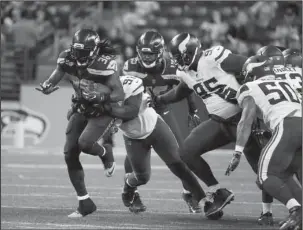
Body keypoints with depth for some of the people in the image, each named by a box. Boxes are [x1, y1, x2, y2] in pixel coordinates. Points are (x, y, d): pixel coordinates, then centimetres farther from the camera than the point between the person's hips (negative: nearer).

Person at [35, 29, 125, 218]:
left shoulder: (104, 64, -29)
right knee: (70, 155, -3)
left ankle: (106, 153, 11)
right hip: (81, 110, 6)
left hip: (102, 112, -6)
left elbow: (120, 95, -28)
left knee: (85, 143, -28)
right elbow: (55, 78, -6)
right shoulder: (68, 59, -16)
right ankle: (85, 203, 8)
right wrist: (46, 86, -29)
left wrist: (99, 97, -44)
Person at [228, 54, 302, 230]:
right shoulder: (286, 84, 32)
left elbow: (246, 121, 3)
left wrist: (238, 153, 0)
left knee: (266, 177, -1)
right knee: (284, 175, 20)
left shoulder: (250, 89, 14)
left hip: (287, 127, -6)